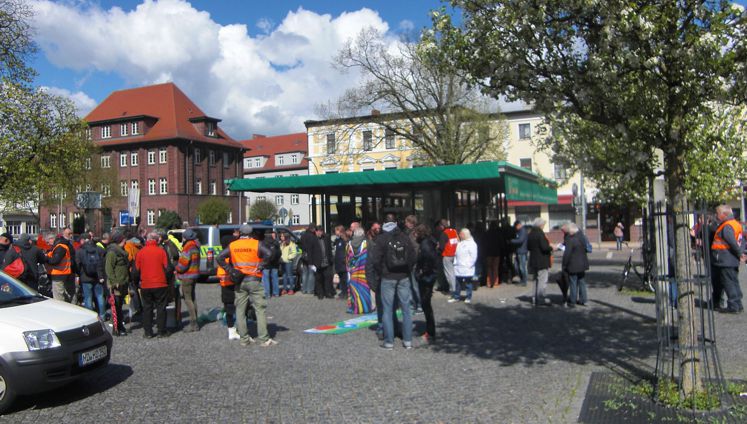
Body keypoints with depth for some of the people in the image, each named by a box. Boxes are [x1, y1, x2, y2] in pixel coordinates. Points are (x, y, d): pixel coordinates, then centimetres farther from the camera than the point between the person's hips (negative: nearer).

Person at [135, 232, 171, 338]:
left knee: (147, 308, 11)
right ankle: (162, 331, 9)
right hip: (160, 284, -2)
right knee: (161, 308, 7)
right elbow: (167, 268, -8)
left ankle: (148, 332, 13)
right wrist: (166, 279, 10)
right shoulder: (161, 251, -6)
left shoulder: (140, 252, 0)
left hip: (145, 285, 2)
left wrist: (141, 280, 18)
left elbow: (136, 269, 3)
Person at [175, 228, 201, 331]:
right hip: (194, 275, 9)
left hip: (187, 276, -9)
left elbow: (184, 262, -20)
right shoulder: (195, 246, 12)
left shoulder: (188, 247, -17)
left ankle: (193, 324, -4)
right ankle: (195, 323, 20)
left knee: (188, 299, -4)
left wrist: (178, 270, -1)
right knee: (192, 298, 15)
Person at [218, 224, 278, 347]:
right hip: (254, 280, -4)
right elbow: (269, 254, -20)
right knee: (260, 309, 0)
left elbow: (220, 258, 1)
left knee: (240, 310, 13)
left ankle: (244, 339, 17)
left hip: (239, 281, 4)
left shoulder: (232, 245, 6)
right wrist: (260, 267, -11)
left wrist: (230, 270, 0)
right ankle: (264, 339, -2)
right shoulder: (256, 244, -6)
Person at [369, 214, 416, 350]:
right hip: (404, 277, 2)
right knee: (406, 308, 9)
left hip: (388, 278, -2)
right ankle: (407, 340, 12)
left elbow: (375, 259, -12)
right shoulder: (404, 237, 0)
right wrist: (408, 270, 12)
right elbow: (413, 256, 1)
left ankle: (389, 341, 7)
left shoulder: (381, 238, -8)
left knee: (387, 309, 5)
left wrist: (380, 272, 3)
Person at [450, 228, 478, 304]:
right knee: (458, 283, 11)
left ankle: (468, 298, 10)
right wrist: (455, 262, 13)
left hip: (467, 269, -7)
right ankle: (456, 297, 18)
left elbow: (473, 256, -12)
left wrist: (469, 265, -15)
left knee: (468, 283, 1)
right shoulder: (460, 243, 16)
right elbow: (456, 254, 22)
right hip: (458, 268, 7)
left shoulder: (471, 243, -8)